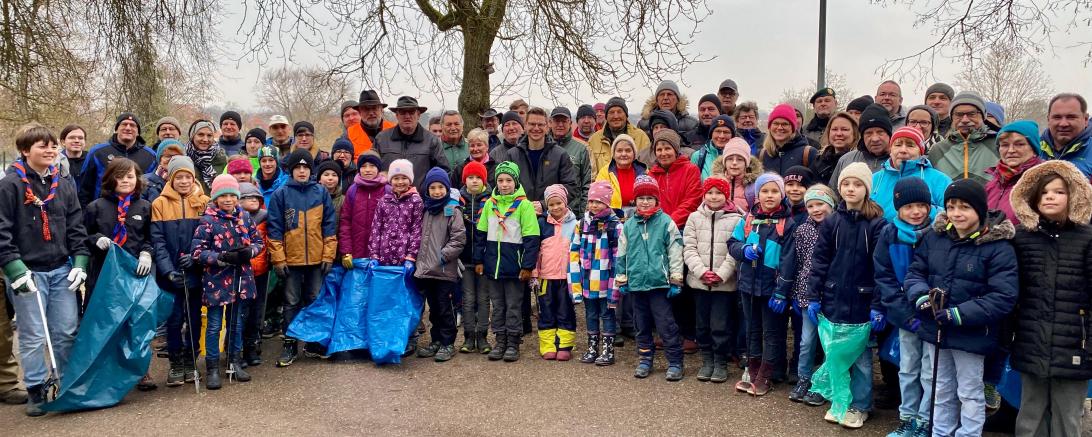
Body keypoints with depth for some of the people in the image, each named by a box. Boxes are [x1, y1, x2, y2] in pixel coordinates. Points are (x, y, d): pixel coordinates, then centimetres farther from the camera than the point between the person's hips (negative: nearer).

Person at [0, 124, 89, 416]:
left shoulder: (63, 185, 10)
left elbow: (76, 227, 12)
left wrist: (80, 262, 2)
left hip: (62, 271, 4)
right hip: (28, 272, -4)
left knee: (67, 332, 8)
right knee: (33, 336, 1)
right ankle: (36, 391, 13)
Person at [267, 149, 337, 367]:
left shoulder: (321, 192, 4)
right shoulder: (280, 194, -1)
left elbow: (329, 225, 4)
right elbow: (275, 229, -2)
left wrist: (328, 256, -2)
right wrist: (278, 259, -7)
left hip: (317, 259, 1)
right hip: (291, 259, -1)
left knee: (316, 301, 10)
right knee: (292, 303, 6)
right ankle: (290, 345, 15)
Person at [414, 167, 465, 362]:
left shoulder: (453, 210, -6)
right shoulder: (426, 210, 12)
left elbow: (459, 238, -12)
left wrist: (444, 255, -15)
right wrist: (419, 258, 11)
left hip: (445, 270, -6)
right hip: (426, 269, 6)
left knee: (444, 307, 1)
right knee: (433, 307, 14)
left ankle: (448, 344, 12)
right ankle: (436, 341, 26)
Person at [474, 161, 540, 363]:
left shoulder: (524, 204, -8)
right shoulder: (490, 204, 6)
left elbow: (531, 238, -9)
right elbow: (480, 234, 11)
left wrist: (527, 266, -12)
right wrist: (478, 260, 7)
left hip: (514, 266, -4)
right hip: (492, 265, 4)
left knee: (514, 306, 5)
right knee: (497, 305, 12)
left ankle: (513, 343, 15)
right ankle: (499, 341, 22)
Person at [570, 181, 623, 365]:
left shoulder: (616, 226, -9)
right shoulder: (582, 224, 6)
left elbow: (618, 258, -12)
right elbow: (574, 254, 6)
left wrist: (614, 287, -15)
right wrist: (575, 282, 0)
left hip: (605, 283, -5)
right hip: (587, 282, 5)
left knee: (607, 314, 7)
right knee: (590, 315, 15)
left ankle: (608, 350, 17)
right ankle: (592, 348, 27)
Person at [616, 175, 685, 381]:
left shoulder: (666, 222, -4)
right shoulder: (628, 226, 6)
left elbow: (675, 253, -4)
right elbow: (621, 255, 13)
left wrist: (675, 281, -6)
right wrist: (621, 280, 12)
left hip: (659, 283, -4)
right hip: (636, 283, 4)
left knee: (666, 325, -2)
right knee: (642, 325, 14)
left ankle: (675, 362, 6)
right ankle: (645, 359, 26)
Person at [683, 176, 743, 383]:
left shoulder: (736, 219, -3)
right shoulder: (695, 218, 5)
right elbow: (689, 248, 0)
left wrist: (721, 274, -15)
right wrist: (702, 271, -11)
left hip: (725, 283, -3)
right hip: (699, 281, 3)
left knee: (721, 325, 0)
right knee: (702, 324, 12)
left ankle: (721, 362, 17)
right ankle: (707, 361, 26)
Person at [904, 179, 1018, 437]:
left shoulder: (998, 247, -15)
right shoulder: (934, 237, 0)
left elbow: (1003, 297, -19)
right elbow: (914, 272, 6)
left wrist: (959, 315, -25)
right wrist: (921, 296, -15)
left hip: (971, 335, -5)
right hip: (934, 329, 5)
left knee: (970, 393, 12)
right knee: (941, 390, 21)